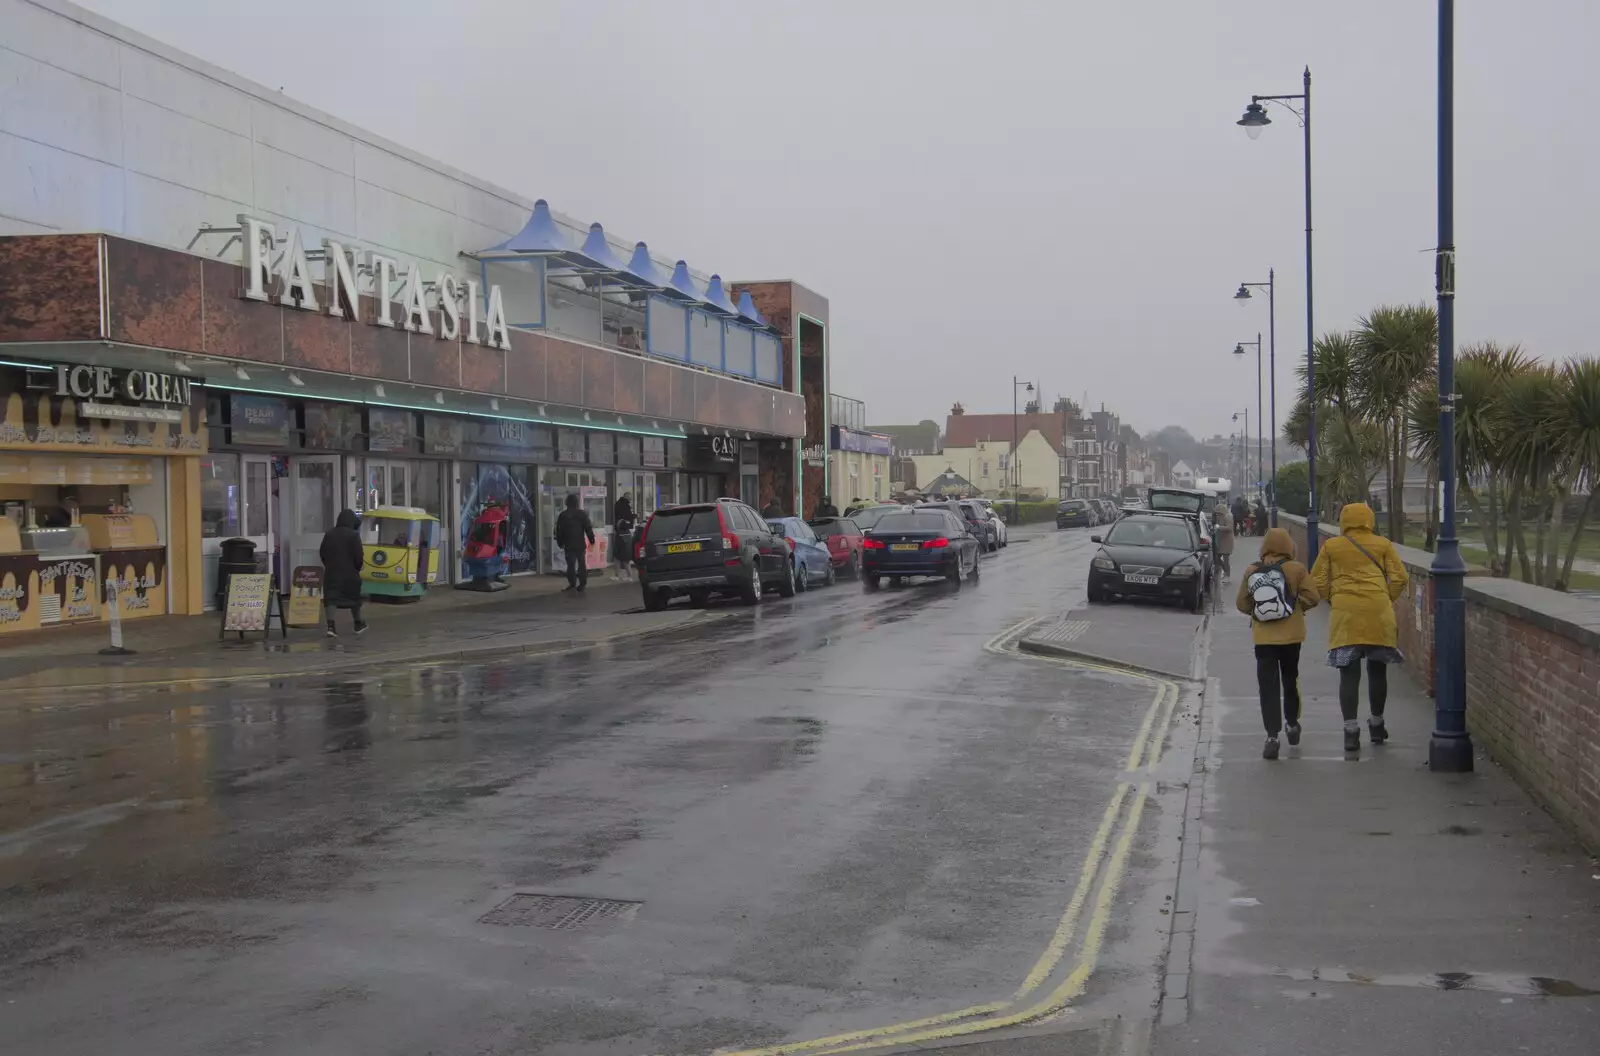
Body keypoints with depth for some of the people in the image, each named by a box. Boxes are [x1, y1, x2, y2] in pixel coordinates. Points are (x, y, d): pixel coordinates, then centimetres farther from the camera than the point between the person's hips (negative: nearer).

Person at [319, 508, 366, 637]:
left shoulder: (329, 534, 6)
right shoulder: (353, 535, -9)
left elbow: (322, 553, 10)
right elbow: (358, 555, -11)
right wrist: (358, 567, 6)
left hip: (331, 572, 3)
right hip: (349, 572, -3)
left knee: (331, 598, -3)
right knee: (354, 598, 13)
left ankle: (331, 626, -17)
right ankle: (358, 624, 26)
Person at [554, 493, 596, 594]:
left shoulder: (563, 515, -1)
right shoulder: (582, 514, 0)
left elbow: (559, 531, 3)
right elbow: (588, 528, -3)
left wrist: (560, 543, 13)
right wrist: (591, 539, 5)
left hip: (569, 545, -1)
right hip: (580, 544, 1)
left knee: (571, 564, -1)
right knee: (582, 564, 8)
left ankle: (572, 585, -9)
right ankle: (582, 585, 9)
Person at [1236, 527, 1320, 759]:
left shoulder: (1251, 571, -1)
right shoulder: (1297, 569, -7)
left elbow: (1242, 604, 2)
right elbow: (1312, 598, -10)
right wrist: (1296, 606, 9)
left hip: (1263, 637, 0)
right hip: (1291, 634, 0)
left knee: (1268, 685, 0)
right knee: (1290, 679, 21)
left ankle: (1272, 735, -9)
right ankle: (1292, 724, 36)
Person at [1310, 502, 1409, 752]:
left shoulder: (1331, 546, 5)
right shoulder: (1383, 545, 5)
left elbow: (1318, 582, 6)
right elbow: (1399, 578, 3)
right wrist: (1387, 599, 16)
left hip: (1345, 615, -1)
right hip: (1378, 614, 1)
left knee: (1349, 674, 1)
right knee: (1377, 671, 15)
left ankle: (1351, 731, -5)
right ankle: (1377, 725, 27)